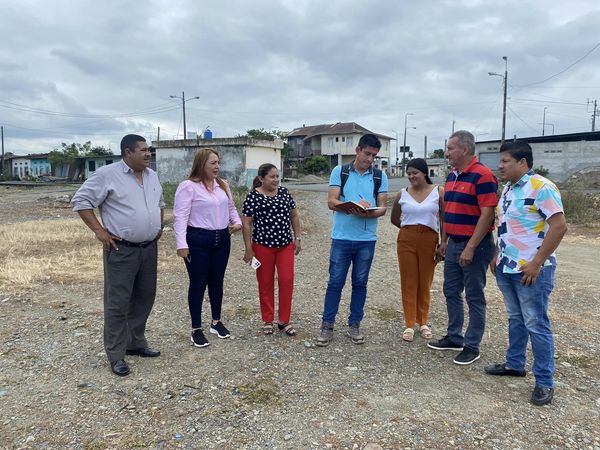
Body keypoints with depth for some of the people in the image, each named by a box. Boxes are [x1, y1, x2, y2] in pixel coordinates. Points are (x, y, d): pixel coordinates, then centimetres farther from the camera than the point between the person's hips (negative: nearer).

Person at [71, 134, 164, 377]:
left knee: (144, 298, 15)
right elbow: (81, 201, -9)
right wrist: (99, 231, -12)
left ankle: (136, 343, 31)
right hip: (121, 250, -7)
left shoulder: (152, 175, 10)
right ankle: (116, 355, 11)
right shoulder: (107, 174, -11)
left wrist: (160, 225, 15)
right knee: (118, 303, 0)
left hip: (149, 248, 7)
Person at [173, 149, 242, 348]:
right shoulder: (188, 186, -11)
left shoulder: (223, 185, 11)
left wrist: (237, 222, 7)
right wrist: (181, 244, -21)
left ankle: (216, 322, 31)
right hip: (198, 241, -6)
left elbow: (230, 207, 25)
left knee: (217, 282, 15)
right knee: (198, 284, 3)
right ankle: (196, 329, 16)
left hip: (222, 239, 6)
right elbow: (180, 217, -15)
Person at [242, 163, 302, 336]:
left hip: (285, 245, 3)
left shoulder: (284, 192, 4)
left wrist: (297, 238, 8)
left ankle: (284, 321, 13)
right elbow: (246, 224, -8)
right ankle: (267, 320, 22)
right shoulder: (253, 196, -9)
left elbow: (294, 216, 12)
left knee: (287, 281, 0)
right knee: (265, 283, 8)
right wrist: (248, 249, -10)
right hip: (263, 246, -3)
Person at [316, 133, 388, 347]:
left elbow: (382, 208, 1)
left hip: (367, 239, 2)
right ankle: (327, 326, 13)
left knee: (360, 283, 10)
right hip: (342, 237, -2)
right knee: (335, 282, 3)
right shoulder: (339, 171, 0)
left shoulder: (380, 176, 5)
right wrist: (353, 206, -24)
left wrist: (369, 213, -21)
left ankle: (354, 325, 23)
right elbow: (331, 202, -7)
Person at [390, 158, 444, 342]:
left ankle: (423, 322, 24)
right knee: (408, 282, 4)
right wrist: (409, 228, 7)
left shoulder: (438, 192, -2)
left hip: (429, 240, -1)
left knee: (425, 283, 8)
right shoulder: (402, 194, 3)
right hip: (406, 240, 1)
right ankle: (409, 324, 13)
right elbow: (394, 219, 15)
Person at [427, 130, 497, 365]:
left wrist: (470, 248, -23)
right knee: (451, 292, 16)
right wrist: (444, 240, 15)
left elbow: (487, 214, -21)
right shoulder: (452, 176, 11)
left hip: (474, 246, -9)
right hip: (454, 244, 9)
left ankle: (472, 346, 15)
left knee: (474, 297, 3)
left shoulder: (482, 175, -16)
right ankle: (454, 337, 30)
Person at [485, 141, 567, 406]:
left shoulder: (542, 188, -15)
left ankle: (545, 382, 12)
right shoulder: (508, 190, 12)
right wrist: (497, 256, 14)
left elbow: (559, 226, -19)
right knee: (515, 319, 18)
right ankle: (515, 364, 33)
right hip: (506, 268, 8)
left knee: (536, 325, 0)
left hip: (530, 271, -8)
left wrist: (537, 263, -20)